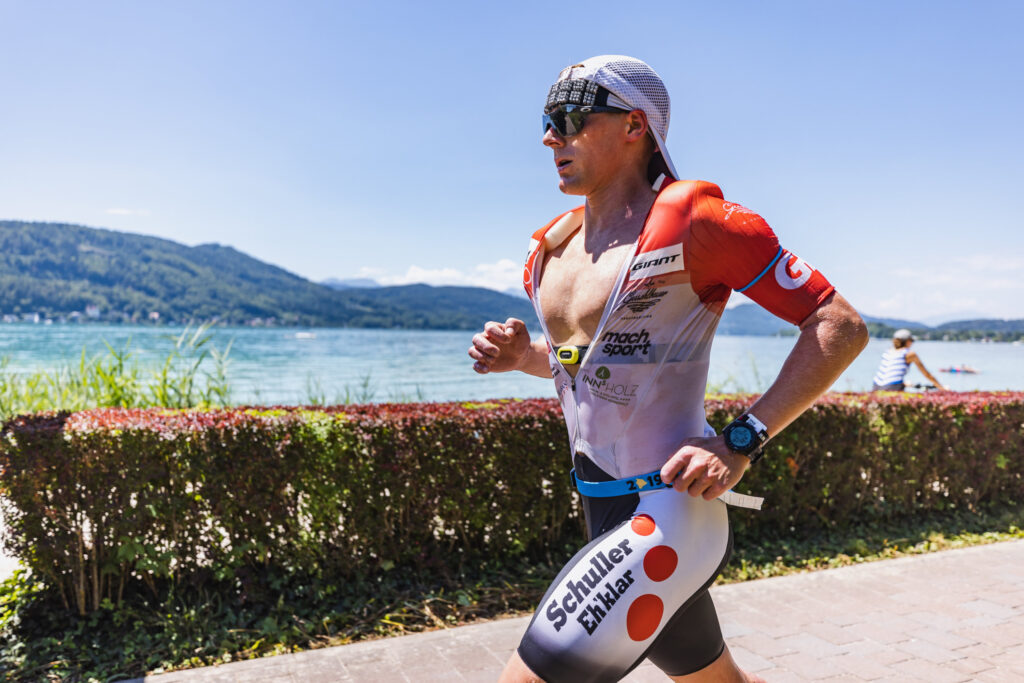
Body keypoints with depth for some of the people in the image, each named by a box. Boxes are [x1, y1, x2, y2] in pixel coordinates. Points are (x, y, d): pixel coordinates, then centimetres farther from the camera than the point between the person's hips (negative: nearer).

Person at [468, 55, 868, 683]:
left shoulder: (691, 219, -14)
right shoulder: (554, 245, 8)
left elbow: (842, 328, -14)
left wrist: (741, 441, -21)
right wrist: (524, 354, 2)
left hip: (666, 515, -8)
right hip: (605, 510, 8)